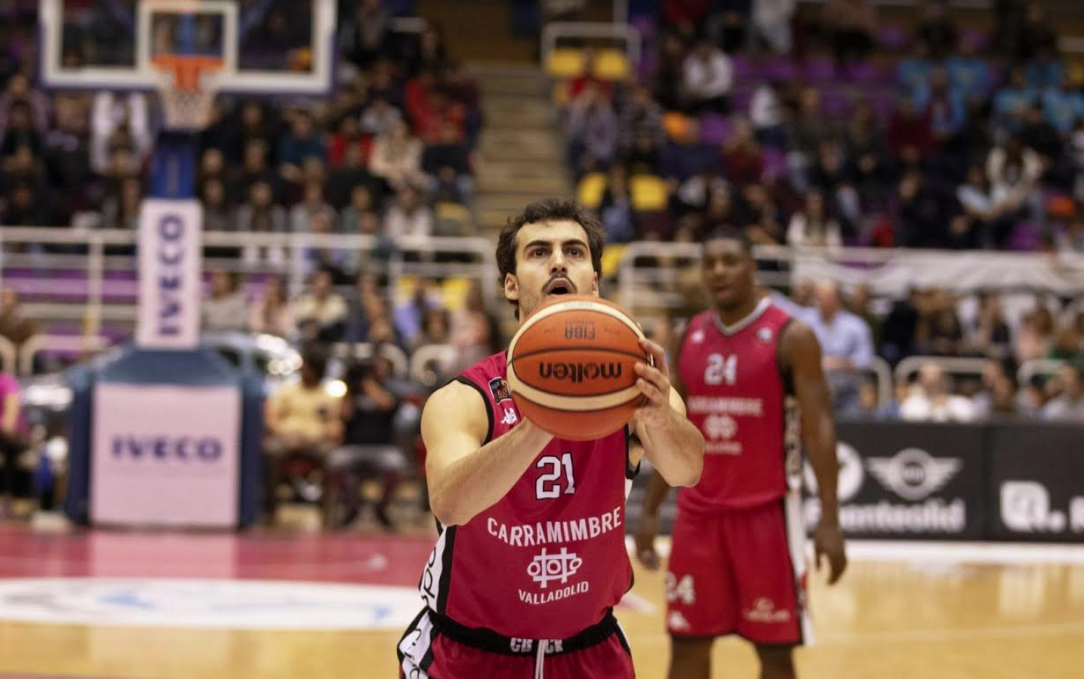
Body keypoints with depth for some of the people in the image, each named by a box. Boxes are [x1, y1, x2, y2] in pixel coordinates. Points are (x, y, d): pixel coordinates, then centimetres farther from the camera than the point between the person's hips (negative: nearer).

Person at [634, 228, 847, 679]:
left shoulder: (791, 336, -9)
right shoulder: (691, 336, 8)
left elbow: (818, 428, -11)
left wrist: (829, 521, -18)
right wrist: (650, 509, 12)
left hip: (766, 511, -5)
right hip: (698, 511, 5)